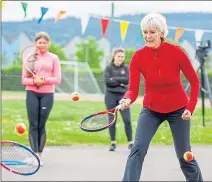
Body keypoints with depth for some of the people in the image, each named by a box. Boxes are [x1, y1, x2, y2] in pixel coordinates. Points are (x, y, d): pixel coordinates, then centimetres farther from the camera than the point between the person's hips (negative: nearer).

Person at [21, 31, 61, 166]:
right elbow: (24, 79, 3)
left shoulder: (54, 58, 5)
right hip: (32, 94, 0)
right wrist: (34, 81, -16)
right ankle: (34, 154, -5)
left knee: (41, 125, 2)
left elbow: (58, 79, -1)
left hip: (47, 95, 0)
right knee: (33, 125, -4)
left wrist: (44, 80, -16)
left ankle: (40, 154, 10)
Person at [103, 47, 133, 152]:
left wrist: (114, 79, -10)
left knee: (127, 120, -7)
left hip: (123, 96, 0)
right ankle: (113, 143, 9)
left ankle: (130, 143, -1)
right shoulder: (109, 68, 5)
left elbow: (127, 80, -8)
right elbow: (107, 81, -10)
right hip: (111, 96, 0)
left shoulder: (126, 68, 8)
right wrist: (121, 83, -10)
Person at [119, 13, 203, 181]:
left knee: (184, 155, 5)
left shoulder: (176, 52, -19)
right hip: (151, 110, 1)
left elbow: (195, 82, -9)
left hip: (178, 109, -1)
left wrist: (190, 108, -15)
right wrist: (127, 100, -41)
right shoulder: (138, 57, -14)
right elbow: (133, 88, -19)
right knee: (138, 149, -15)